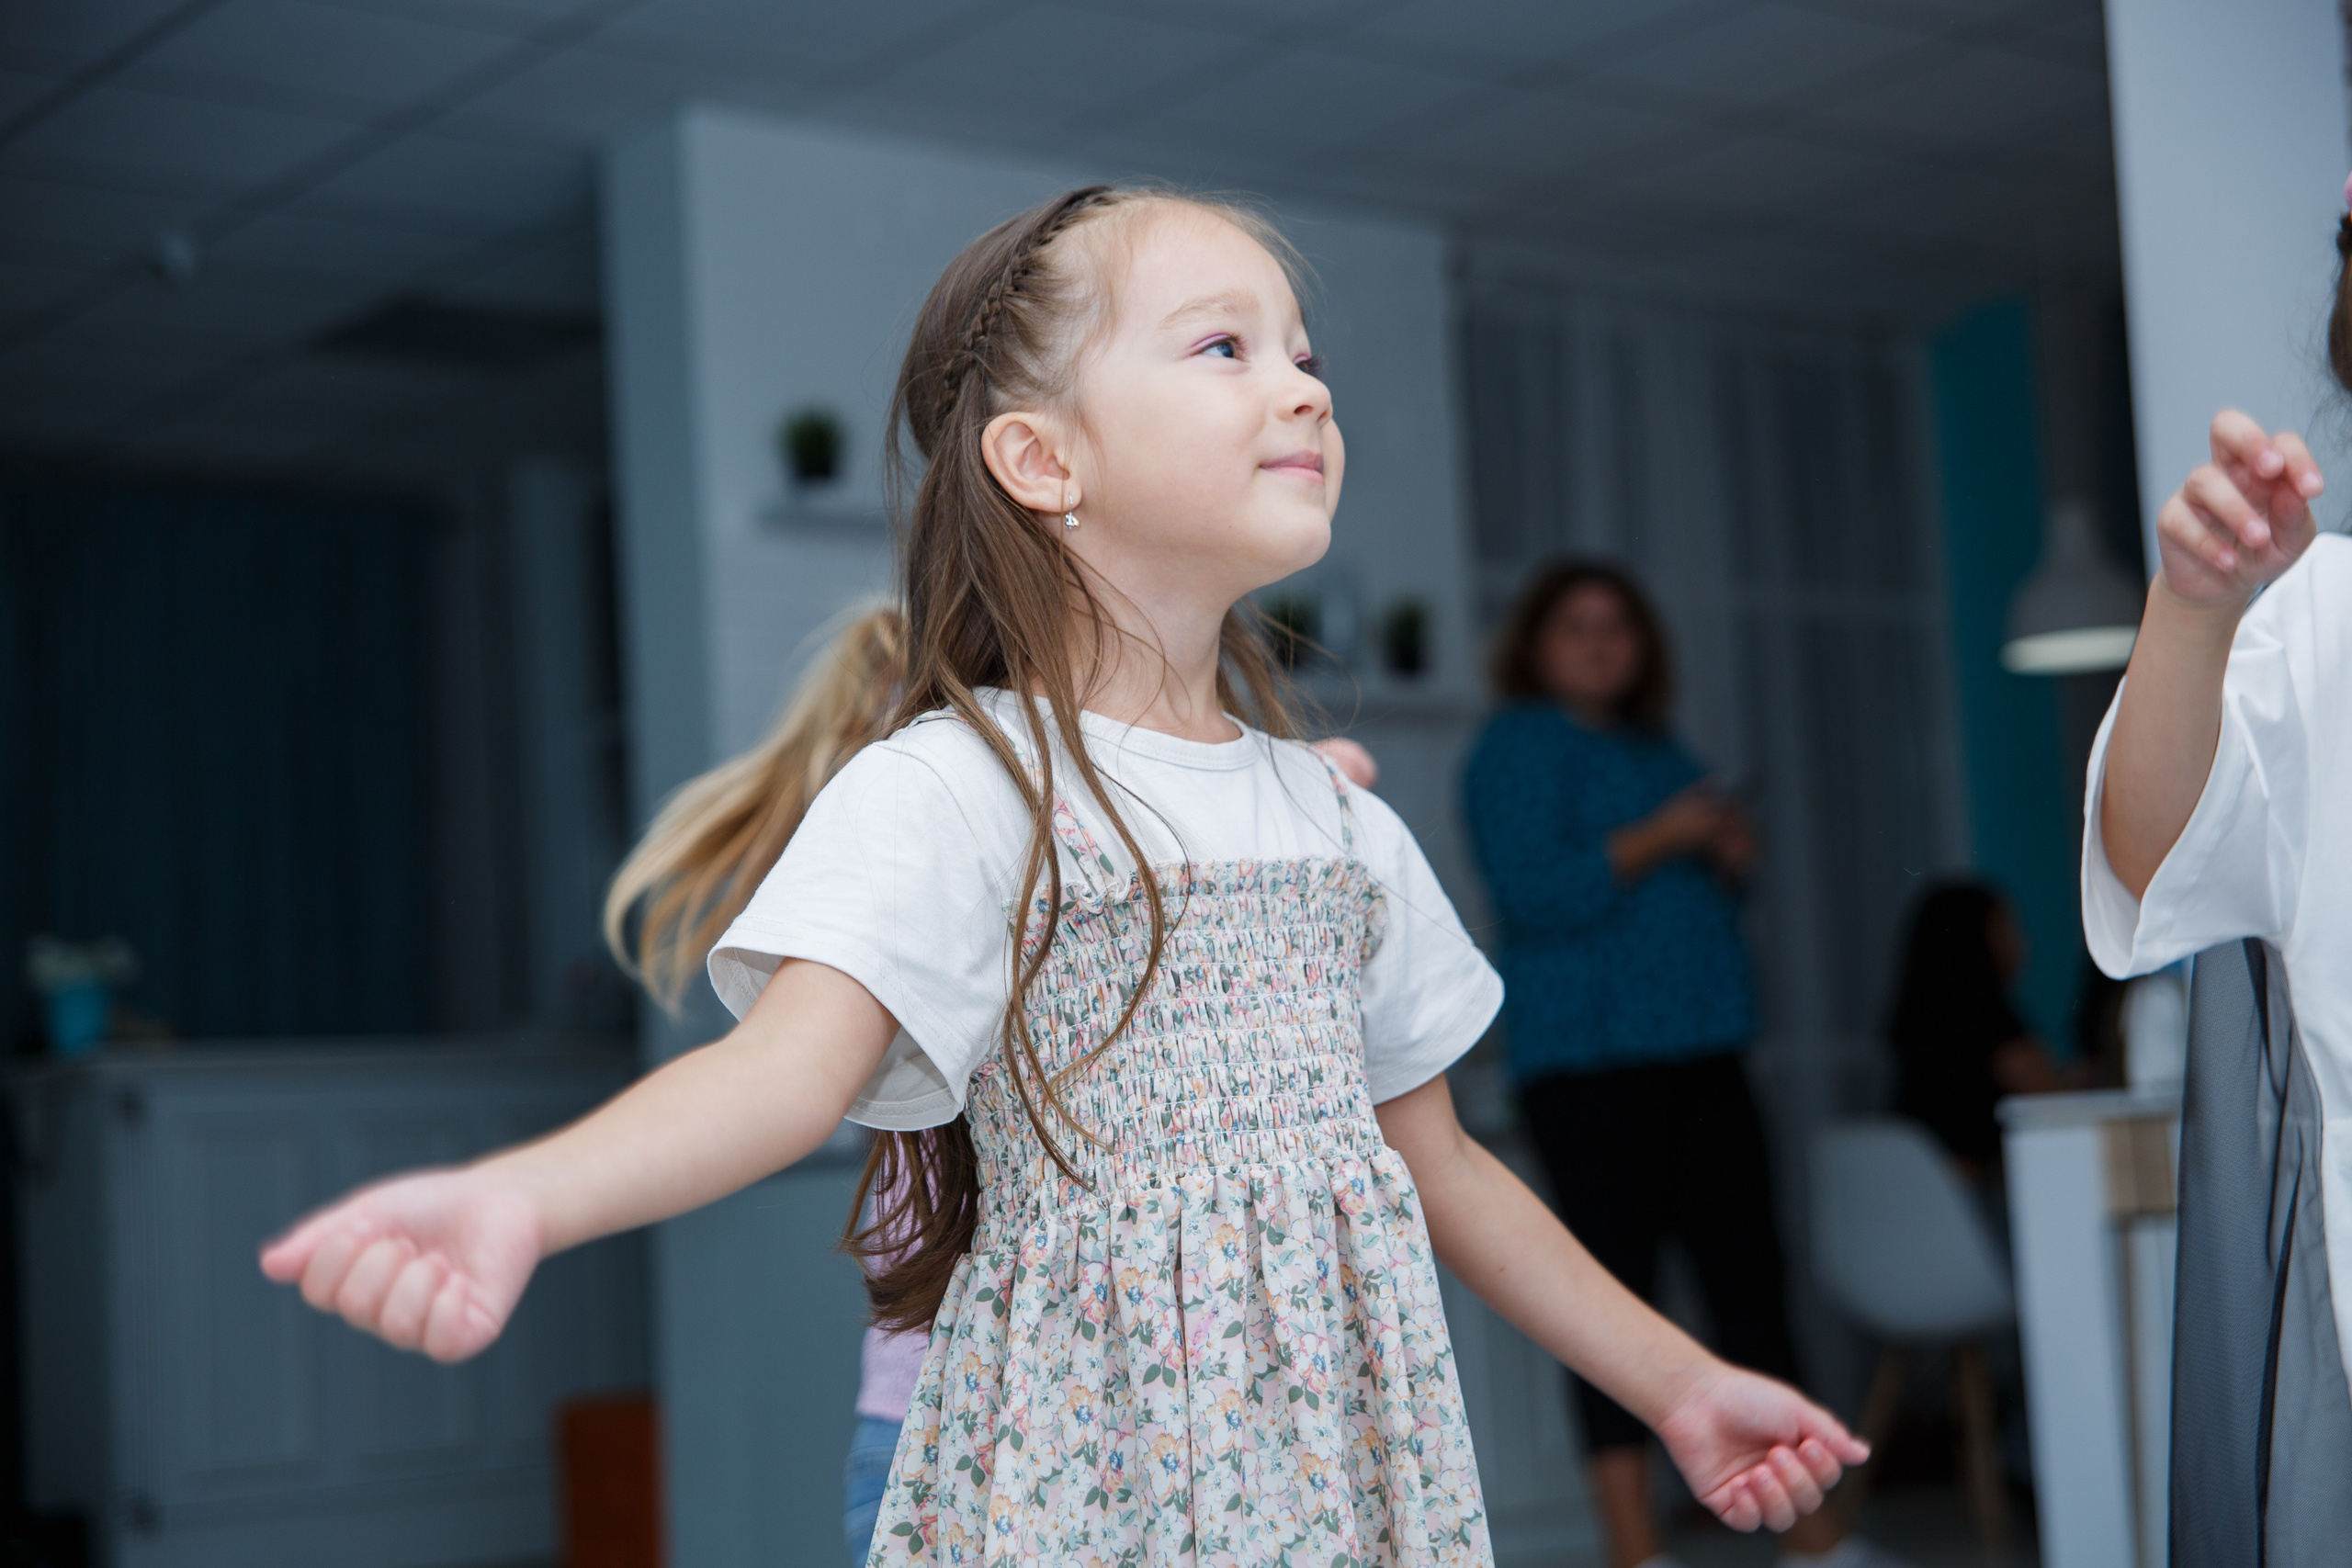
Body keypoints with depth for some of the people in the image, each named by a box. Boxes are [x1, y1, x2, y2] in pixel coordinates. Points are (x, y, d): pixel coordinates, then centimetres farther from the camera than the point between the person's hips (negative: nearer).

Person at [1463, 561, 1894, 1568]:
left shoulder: (1657, 748, 22)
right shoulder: (1517, 746, -1)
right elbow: (1533, 894, -15)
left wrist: (1733, 857, 7)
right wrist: (1657, 838, -15)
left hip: (1701, 1055, 7)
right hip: (1589, 1063, -7)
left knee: (1753, 1285, 6)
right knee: (1616, 1293, -7)